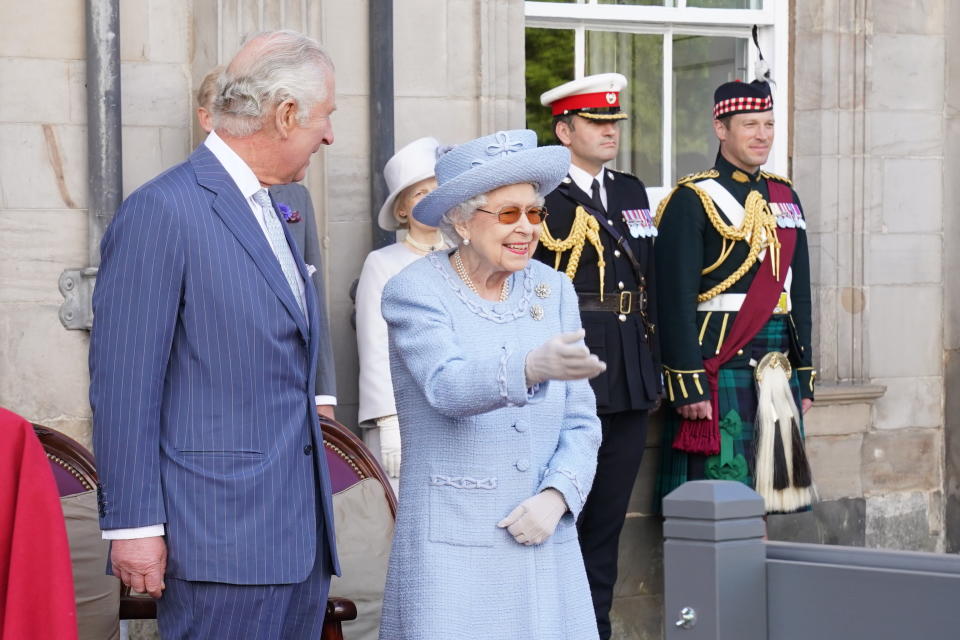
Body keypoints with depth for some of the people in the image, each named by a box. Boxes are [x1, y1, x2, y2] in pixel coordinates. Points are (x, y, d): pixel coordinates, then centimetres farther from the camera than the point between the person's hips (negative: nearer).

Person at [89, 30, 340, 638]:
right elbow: (122, 383, -13)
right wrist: (134, 525, -16)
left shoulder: (270, 213, 19)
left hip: (302, 538, 9)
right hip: (223, 542, -9)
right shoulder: (161, 212, -10)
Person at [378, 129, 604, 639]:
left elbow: (581, 422, 10)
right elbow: (448, 387, -23)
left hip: (544, 545, 4)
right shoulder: (414, 291, -5)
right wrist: (534, 368, -42)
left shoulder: (554, 290, 10)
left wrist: (556, 496, -8)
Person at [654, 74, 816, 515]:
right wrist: (688, 384, -16)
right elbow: (676, 301, -10)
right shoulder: (692, 199, -5)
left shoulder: (784, 197, 16)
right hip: (720, 366, -6)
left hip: (779, 369, 6)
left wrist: (804, 376, 15)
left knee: (764, 494, 6)